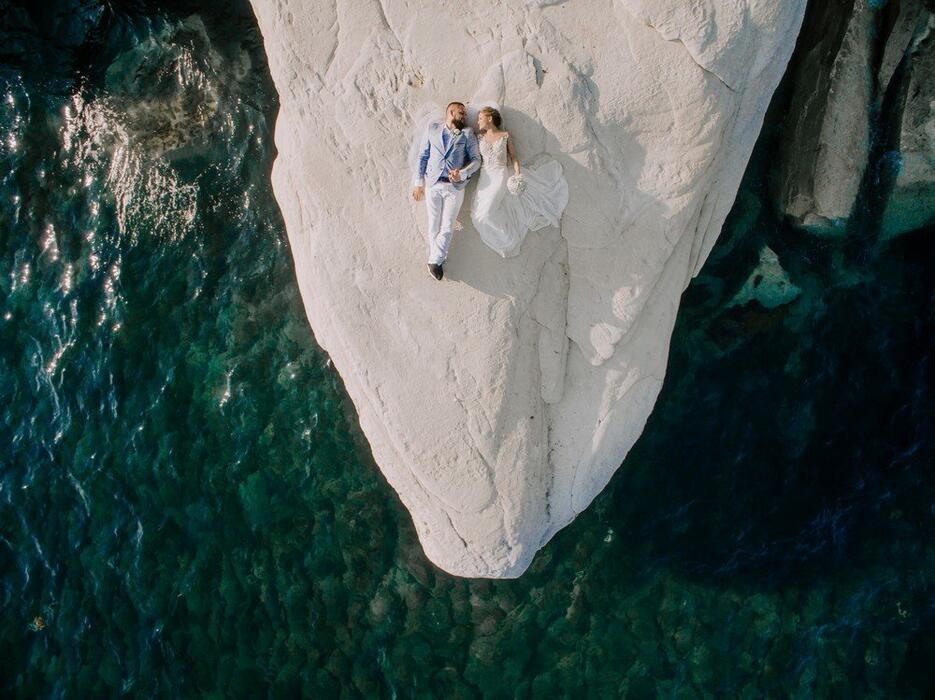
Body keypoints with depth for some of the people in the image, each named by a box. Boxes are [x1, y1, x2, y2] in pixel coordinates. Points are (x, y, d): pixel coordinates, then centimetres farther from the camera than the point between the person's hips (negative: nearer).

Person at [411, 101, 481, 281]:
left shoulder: (467, 133, 9)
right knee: (434, 225, 3)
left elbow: (476, 159, 4)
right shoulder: (432, 129, 11)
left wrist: (462, 173, -14)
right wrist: (418, 183, 3)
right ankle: (437, 260, 14)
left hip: (455, 187, 0)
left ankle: (434, 261, 6)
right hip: (432, 185, 1)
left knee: (447, 227, -3)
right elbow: (422, 156, 10)